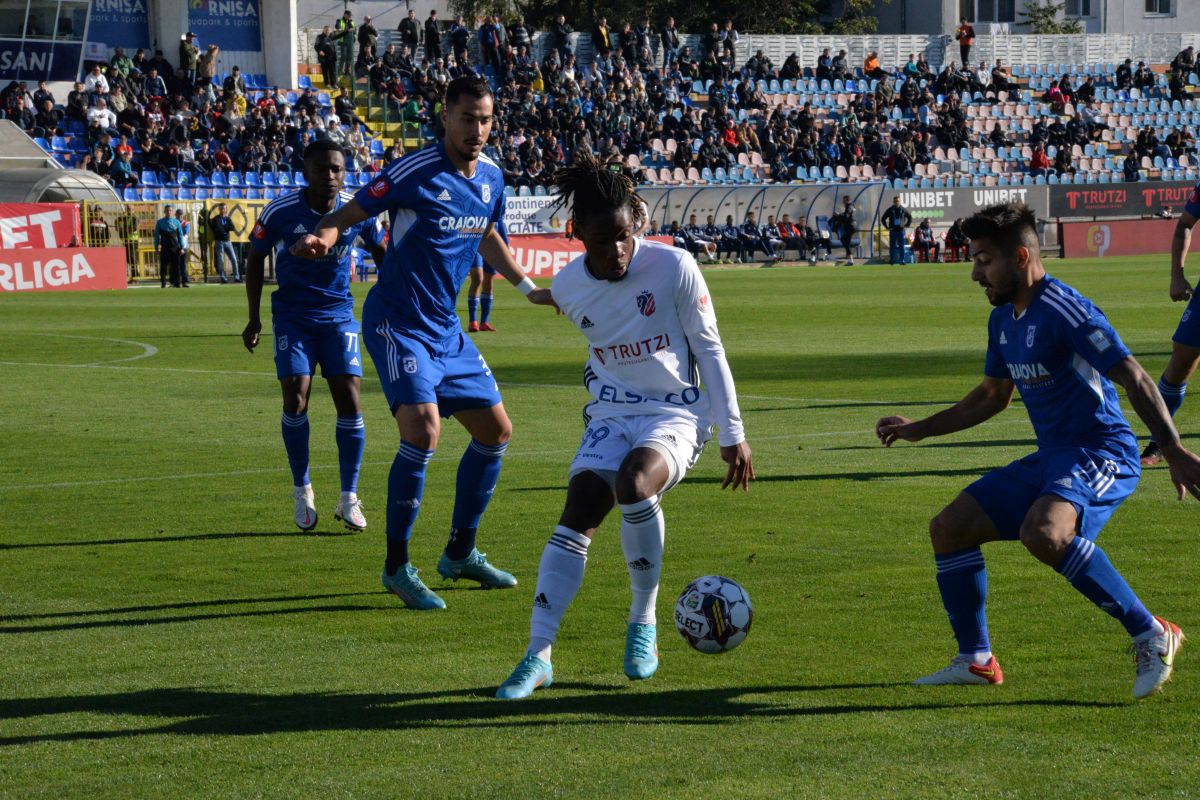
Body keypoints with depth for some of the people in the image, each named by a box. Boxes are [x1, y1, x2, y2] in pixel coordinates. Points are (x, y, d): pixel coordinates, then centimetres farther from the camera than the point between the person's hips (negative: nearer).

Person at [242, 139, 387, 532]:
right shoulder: (280, 212, -13)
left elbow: (382, 251, 12)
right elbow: (255, 259, 2)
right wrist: (254, 318, 0)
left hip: (339, 316, 2)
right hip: (292, 318, -2)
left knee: (350, 401, -7)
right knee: (296, 399, -12)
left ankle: (349, 498, 4)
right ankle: (302, 491, 7)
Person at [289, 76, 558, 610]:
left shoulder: (490, 178, 6)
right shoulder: (416, 173, -16)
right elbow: (350, 213, -12)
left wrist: (529, 289, 29)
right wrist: (323, 236, -33)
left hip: (445, 329, 8)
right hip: (398, 323, -8)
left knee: (496, 430, 12)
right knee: (423, 428, -24)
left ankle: (460, 553, 28)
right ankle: (397, 567, -11)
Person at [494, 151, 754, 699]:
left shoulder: (674, 267, -13)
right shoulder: (568, 288, -2)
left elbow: (709, 351, -6)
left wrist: (732, 434, -5)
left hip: (676, 414, -3)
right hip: (611, 416, 4)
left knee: (633, 484, -33)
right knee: (578, 512, -19)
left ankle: (644, 622, -14)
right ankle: (538, 654, -21)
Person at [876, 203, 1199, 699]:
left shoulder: (1065, 312, -17)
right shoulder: (1003, 320, 12)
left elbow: (1135, 381, -20)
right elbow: (993, 397, 28)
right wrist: (918, 430, 30)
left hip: (1102, 455, -10)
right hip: (1049, 459, 10)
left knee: (1042, 533, -36)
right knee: (950, 528, 6)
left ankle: (1150, 636, -25)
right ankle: (976, 661, 16)